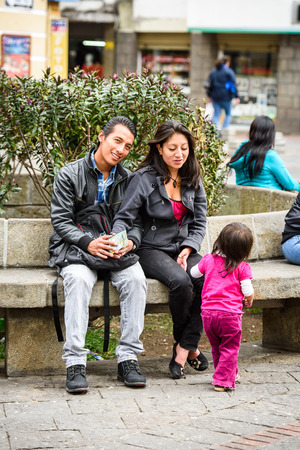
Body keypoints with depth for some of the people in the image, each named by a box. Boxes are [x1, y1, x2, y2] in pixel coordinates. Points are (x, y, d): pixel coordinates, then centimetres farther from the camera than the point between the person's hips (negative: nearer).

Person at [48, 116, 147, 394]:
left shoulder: (127, 180, 10)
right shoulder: (70, 174, -1)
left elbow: (137, 222, 9)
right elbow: (61, 220, -6)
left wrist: (130, 241, -15)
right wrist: (88, 243, -22)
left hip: (117, 250, 3)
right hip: (75, 249, -3)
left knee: (135, 277, -29)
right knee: (78, 279, -36)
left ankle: (128, 357, -24)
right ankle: (75, 363, -36)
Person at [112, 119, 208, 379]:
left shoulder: (193, 180, 10)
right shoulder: (144, 178, -5)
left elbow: (199, 223, 11)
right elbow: (124, 217, -9)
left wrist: (188, 249, -7)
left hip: (184, 248, 4)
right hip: (153, 249, -4)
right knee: (181, 282, -33)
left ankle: (183, 349, -18)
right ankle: (190, 346, -9)